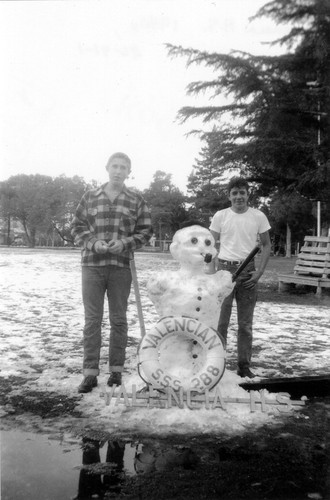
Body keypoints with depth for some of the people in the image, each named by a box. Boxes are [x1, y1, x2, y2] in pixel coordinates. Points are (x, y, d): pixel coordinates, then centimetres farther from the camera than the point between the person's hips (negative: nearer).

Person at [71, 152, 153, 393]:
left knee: (119, 319, 8)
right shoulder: (90, 197, 8)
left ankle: (116, 369, 20)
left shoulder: (136, 200, 5)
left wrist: (125, 243, -12)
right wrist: (93, 242, -10)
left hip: (122, 266, 0)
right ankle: (90, 372, 10)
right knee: (92, 319, 3)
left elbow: (145, 230, 4)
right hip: (92, 264, 1)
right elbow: (77, 226, 9)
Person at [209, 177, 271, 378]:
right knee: (220, 320, 2)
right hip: (224, 268, -1)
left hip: (248, 271, 1)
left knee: (245, 323, 8)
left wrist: (259, 271, -4)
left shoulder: (258, 216, 1)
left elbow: (266, 245, 7)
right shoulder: (220, 216, 1)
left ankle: (244, 366, 18)